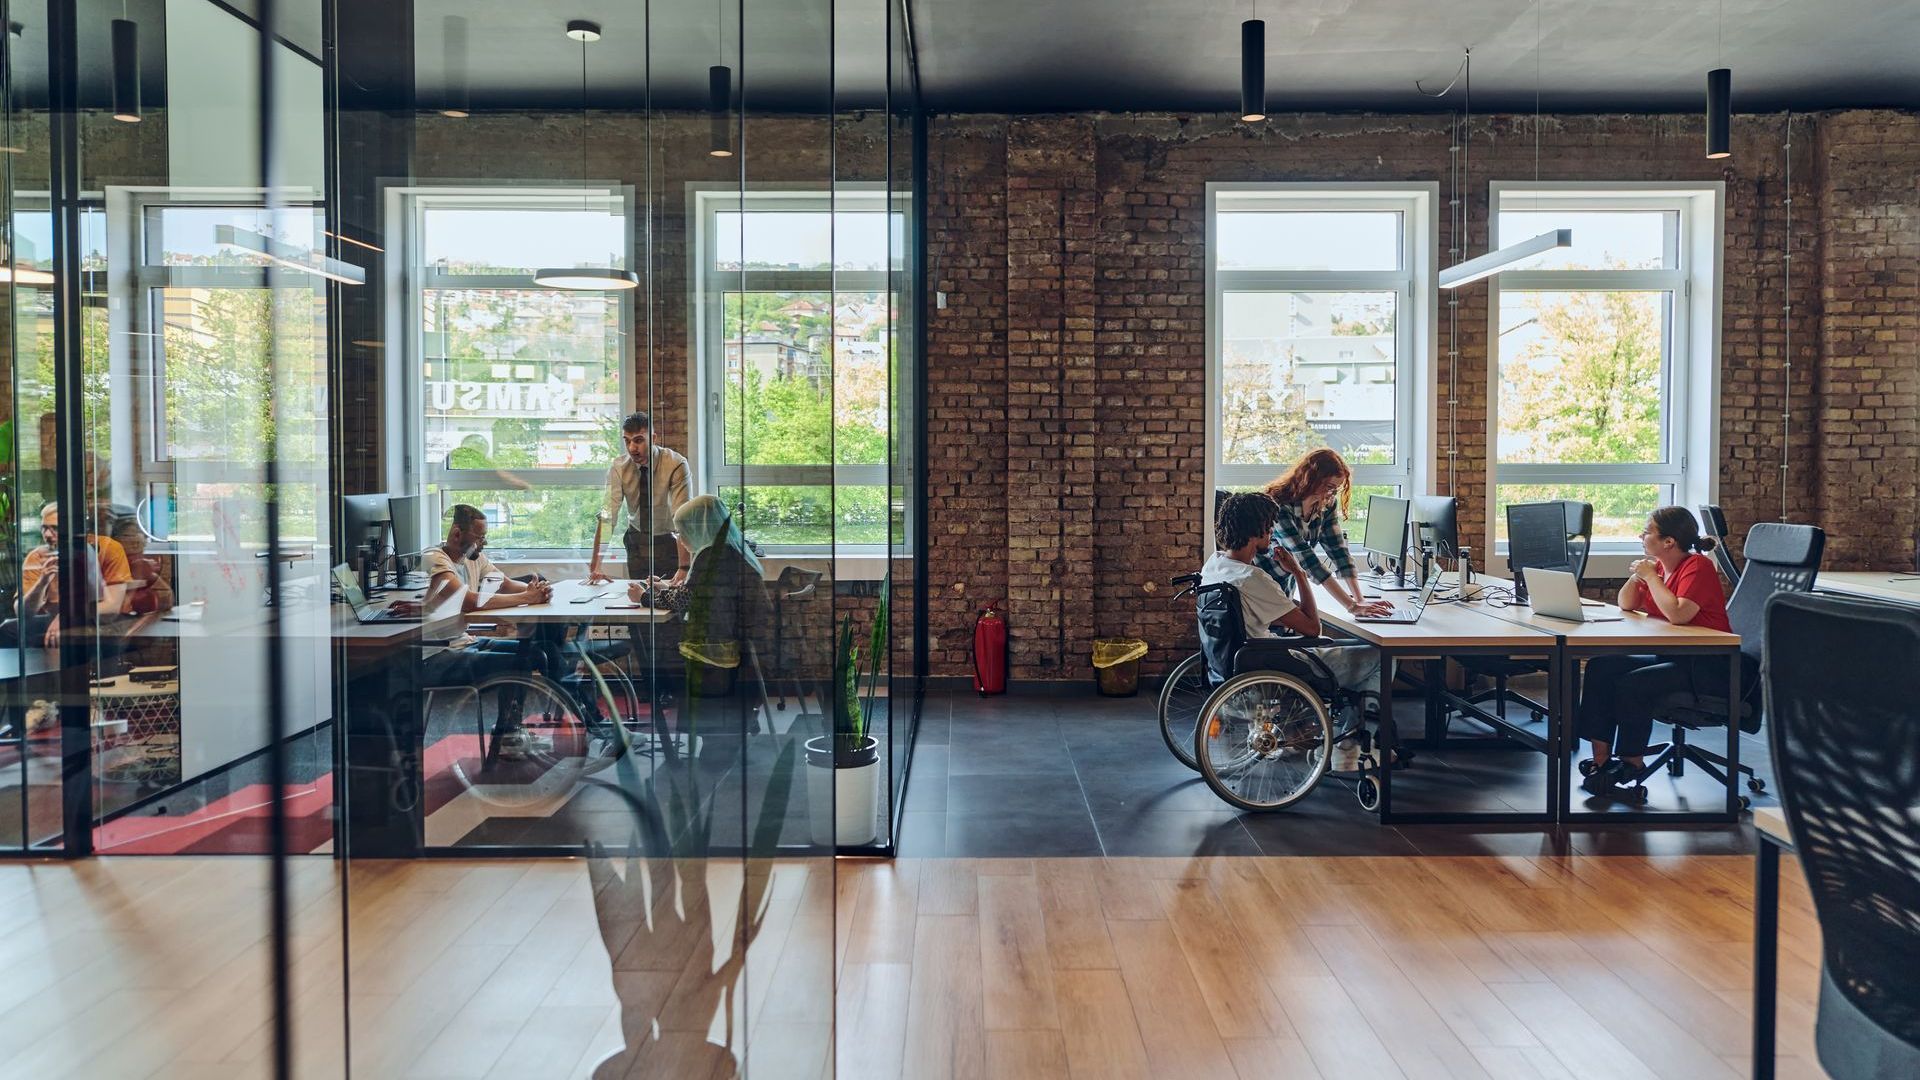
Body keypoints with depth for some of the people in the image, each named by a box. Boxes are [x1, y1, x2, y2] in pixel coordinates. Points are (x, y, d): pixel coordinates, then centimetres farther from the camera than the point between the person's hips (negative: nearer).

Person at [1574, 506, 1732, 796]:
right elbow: (1626, 605, 13)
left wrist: (1651, 577, -19)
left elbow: (1678, 614, -30)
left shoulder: (1698, 566, -16)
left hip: (1705, 666, -9)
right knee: (1600, 667, -7)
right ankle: (1601, 758, -8)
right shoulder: (1660, 566, 9)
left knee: (1632, 684, -27)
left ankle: (1631, 762, -5)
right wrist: (1637, 576, -4)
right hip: (1669, 656, 9)